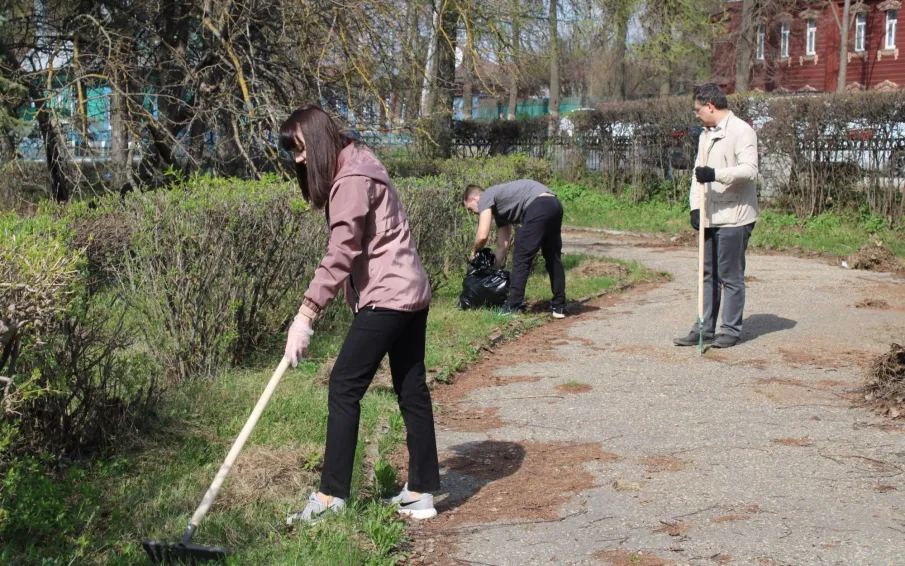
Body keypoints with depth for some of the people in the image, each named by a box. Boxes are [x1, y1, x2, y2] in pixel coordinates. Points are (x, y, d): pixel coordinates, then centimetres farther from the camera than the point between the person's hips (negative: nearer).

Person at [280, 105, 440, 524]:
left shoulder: (352, 180, -15)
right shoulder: (355, 169, 16)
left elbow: (340, 255, -21)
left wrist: (305, 316, -22)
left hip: (386, 297, -10)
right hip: (410, 293, 10)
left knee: (344, 386, -7)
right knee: (412, 391, 11)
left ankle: (332, 494, -2)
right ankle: (421, 493, 17)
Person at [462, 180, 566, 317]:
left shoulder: (485, 198, 8)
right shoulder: (499, 208, 32)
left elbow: (483, 236, -2)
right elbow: (502, 245, 35)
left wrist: (475, 251, 18)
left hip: (538, 206, -9)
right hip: (554, 204, 9)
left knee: (521, 258, 1)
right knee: (553, 258, 17)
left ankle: (513, 307, 5)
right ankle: (559, 307, 21)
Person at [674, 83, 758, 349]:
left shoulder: (741, 131, -10)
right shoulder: (705, 134, 18)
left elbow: (749, 169, -21)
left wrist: (715, 174, -30)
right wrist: (695, 207, 5)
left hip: (734, 217, -9)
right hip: (710, 217, 9)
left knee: (730, 275, -2)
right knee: (708, 274, 12)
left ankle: (731, 329, 8)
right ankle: (705, 328, 18)